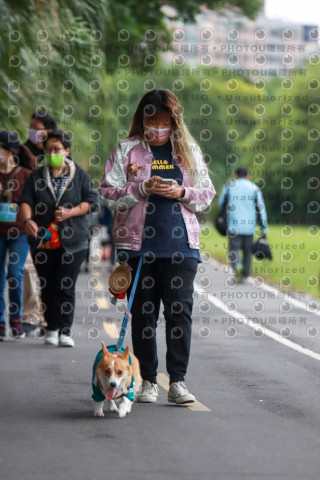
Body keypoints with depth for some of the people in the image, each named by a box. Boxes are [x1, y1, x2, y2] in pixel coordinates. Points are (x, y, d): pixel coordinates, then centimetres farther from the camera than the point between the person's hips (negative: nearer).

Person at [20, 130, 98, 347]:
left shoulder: (80, 174, 5)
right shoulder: (36, 176, 8)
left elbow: (90, 200, 2)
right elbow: (26, 200, -2)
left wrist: (70, 212, -13)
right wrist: (28, 219, -22)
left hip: (72, 240, -2)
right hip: (43, 240, 2)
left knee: (66, 286, -8)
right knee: (47, 286, 5)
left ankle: (65, 329, -4)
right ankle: (52, 328, 16)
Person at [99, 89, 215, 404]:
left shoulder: (189, 150, 11)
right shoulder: (127, 150, 5)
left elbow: (207, 195, 12)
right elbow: (108, 192, 1)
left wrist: (181, 192, -7)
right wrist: (143, 189, -13)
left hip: (180, 244, 1)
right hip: (139, 244, -1)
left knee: (180, 310, -6)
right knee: (143, 312, 3)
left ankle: (177, 381, -2)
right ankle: (148, 381, 12)